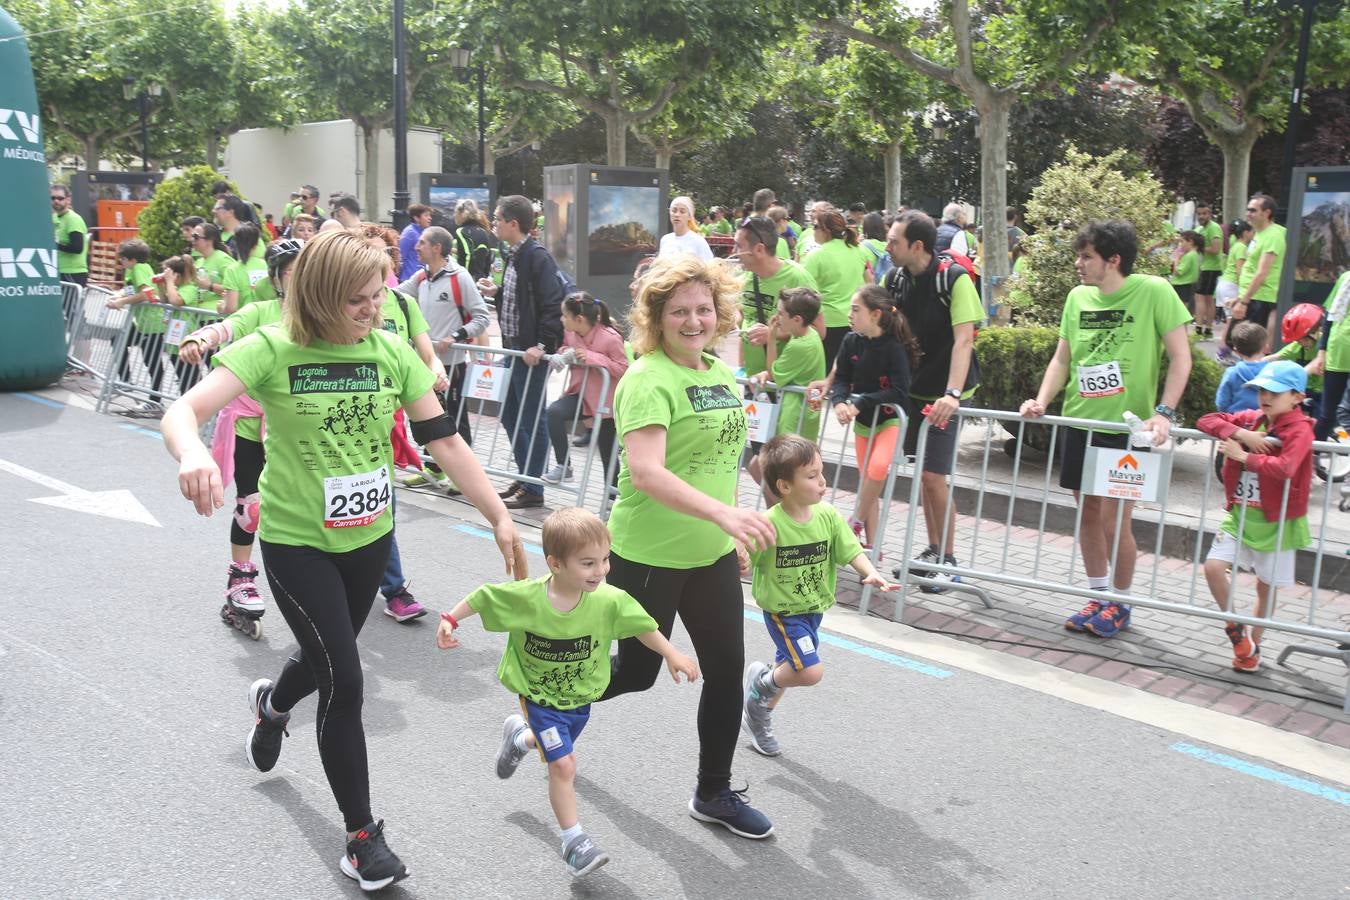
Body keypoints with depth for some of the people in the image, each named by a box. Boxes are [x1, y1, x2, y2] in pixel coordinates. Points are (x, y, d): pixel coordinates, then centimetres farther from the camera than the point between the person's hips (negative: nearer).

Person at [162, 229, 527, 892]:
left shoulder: (392, 351, -6)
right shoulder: (272, 350, -16)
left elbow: (444, 440, -4)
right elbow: (182, 411, -26)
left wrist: (499, 517, -8)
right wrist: (192, 453, -50)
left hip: (368, 538, 5)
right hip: (296, 543, -4)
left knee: (327, 657, 23)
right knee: (344, 681, -8)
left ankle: (271, 704, 61)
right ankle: (362, 834, 11)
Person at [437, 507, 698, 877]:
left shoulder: (609, 600, -24)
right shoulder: (525, 596, -28)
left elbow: (642, 626, -8)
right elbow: (484, 597, -12)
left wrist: (673, 655, -2)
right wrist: (451, 619, -11)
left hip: (580, 697, 4)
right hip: (539, 697, -4)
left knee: (557, 751, 26)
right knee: (564, 766, -11)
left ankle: (519, 736, 59)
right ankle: (574, 840, 5)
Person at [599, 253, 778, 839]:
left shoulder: (721, 373, 7)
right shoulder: (649, 379, -19)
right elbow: (644, 469, -33)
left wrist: (735, 530, 20)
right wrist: (722, 513, -43)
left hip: (712, 553, 7)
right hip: (648, 554, -7)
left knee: (727, 668, 8)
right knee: (637, 672, 7)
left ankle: (714, 794, 26)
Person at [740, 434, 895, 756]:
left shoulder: (828, 516, -9)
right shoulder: (769, 524, -25)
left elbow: (852, 551, -5)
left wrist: (870, 573, -22)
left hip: (815, 608, 6)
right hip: (782, 611, -6)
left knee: (789, 666, 21)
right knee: (811, 672, -16)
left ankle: (759, 717, 47)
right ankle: (760, 680, 15)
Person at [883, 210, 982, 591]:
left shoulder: (954, 277, -19)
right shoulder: (896, 278, -1)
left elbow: (964, 339, -25)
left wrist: (952, 394, -36)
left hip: (946, 392, -6)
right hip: (915, 386, 6)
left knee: (933, 475, -8)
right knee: (924, 472, 12)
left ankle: (948, 559, 8)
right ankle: (933, 551, 25)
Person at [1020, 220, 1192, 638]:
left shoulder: (1153, 292, -10)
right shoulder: (1078, 297, 5)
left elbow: (1180, 358, -9)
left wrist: (1164, 412, -19)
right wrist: (1041, 400, -3)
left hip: (1128, 427, -5)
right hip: (1081, 421, 5)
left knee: (1114, 519, -3)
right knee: (1088, 513, 11)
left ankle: (1119, 604, 18)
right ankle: (1098, 597, 28)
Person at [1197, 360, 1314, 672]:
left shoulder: (1299, 430, -14)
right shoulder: (1251, 419, 3)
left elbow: (1284, 468, -30)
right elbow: (1206, 421, -2)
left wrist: (1244, 456, -22)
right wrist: (1240, 434, -15)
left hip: (1276, 522, -4)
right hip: (1240, 514, 4)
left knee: (1266, 585, 9)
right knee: (1213, 567, -10)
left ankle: (1254, 646, 27)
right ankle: (1236, 629, 12)